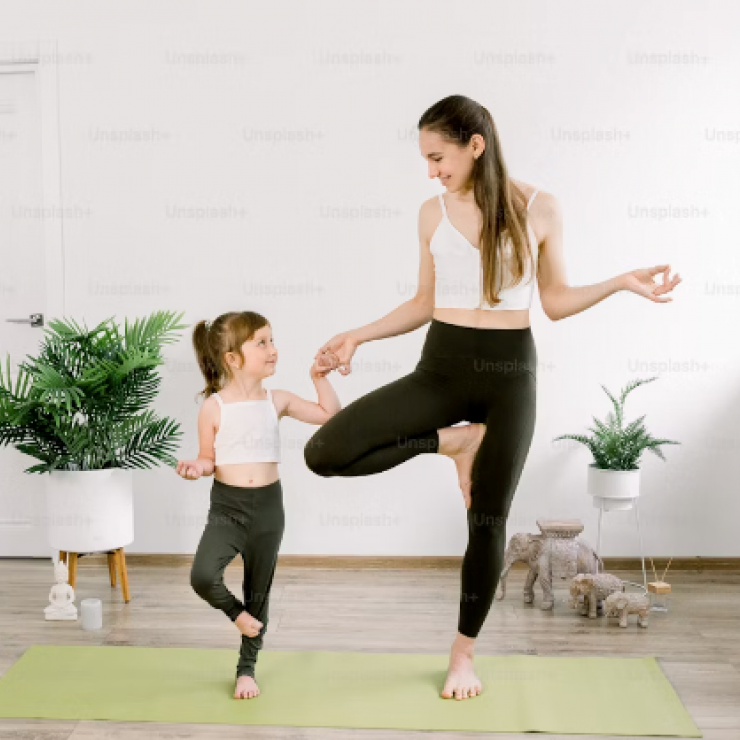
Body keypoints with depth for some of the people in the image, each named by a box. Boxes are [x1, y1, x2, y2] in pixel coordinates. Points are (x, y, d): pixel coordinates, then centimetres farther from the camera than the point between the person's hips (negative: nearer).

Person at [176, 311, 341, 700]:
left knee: (259, 591, 11)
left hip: (268, 508, 2)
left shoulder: (277, 401, 0)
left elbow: (330, 415, 7)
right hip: (226, 508, -2)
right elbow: (209, 459, 2)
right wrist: (195, 468, -19)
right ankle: (237, 613, 9)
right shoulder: (213, 407, -8)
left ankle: (247, 668, 30)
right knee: (202, 577, -24)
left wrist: (320, 378, -3)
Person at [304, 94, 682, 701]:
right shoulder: (433, 213, 3)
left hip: (509, 371, -2)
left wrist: (621, 283, -12)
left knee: (489, 520, 5)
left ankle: (464, 652, 27)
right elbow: (425, 304, 11)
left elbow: (555, 302, 1)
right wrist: (359, 335, 4)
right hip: (442, 367, 2)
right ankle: (452, 441, 2)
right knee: (323, 453, -14)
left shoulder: (539, 209, -4)